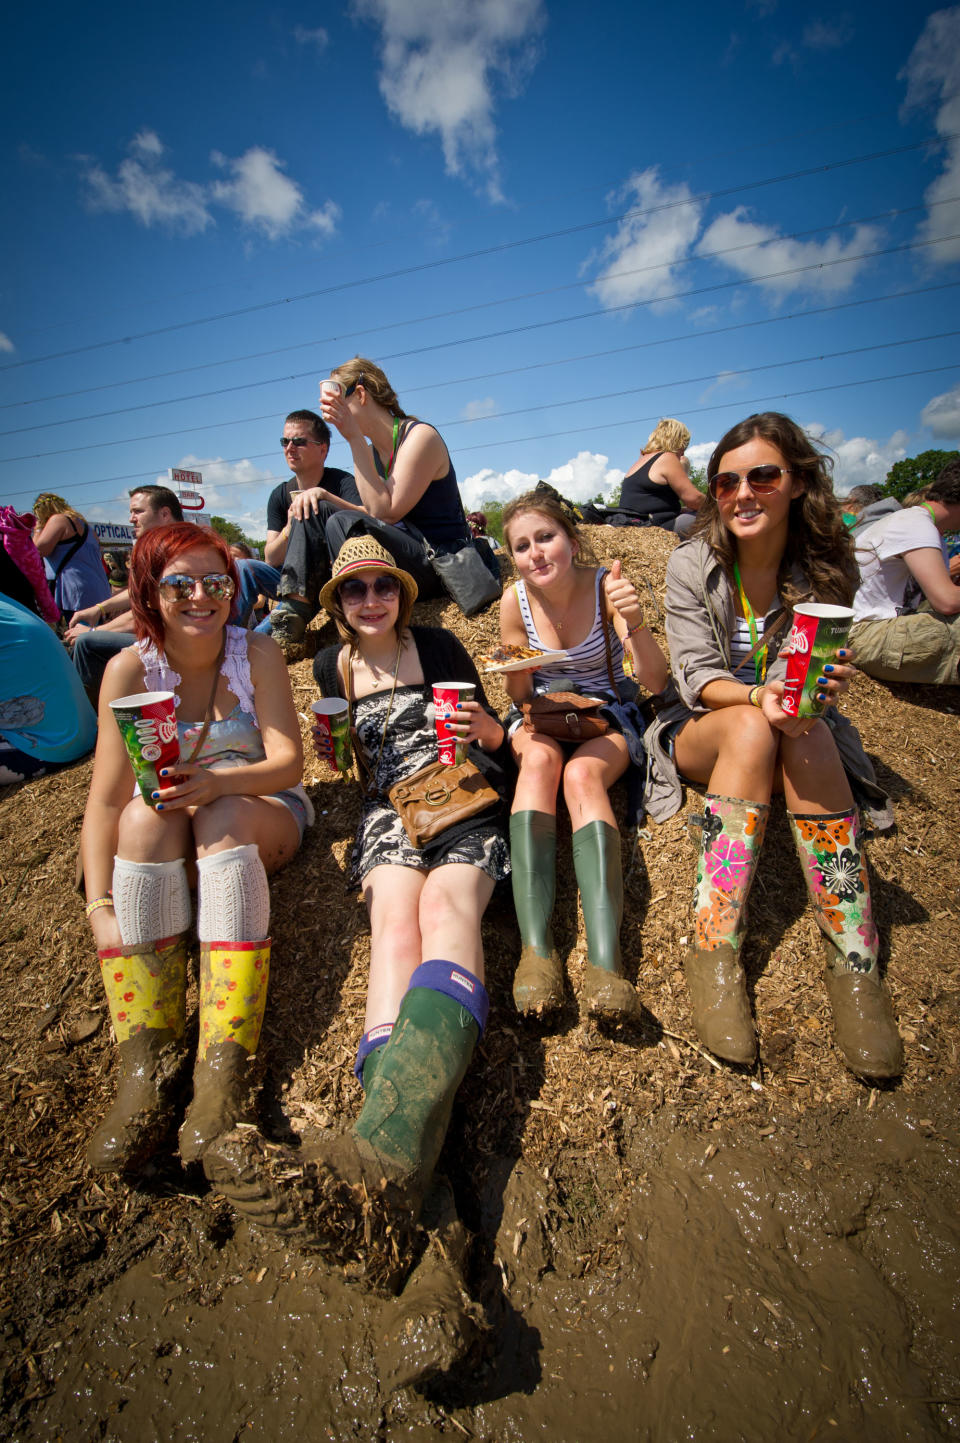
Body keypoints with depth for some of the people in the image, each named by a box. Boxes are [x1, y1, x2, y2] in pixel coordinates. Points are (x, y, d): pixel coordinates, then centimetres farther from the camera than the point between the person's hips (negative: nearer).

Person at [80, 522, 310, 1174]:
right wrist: (100, 906, -25)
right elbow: (106, 800, -14)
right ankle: (147, 1064, -30)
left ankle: (226, 1065, -35)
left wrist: (218, 782, -35)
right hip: (165, 829, 1)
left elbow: (289, 760, -16)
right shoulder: (130, 668, -9)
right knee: (145, 815, -31)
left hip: (261, 812, -1)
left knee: (221, 818, -33)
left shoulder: (256, 653, -9)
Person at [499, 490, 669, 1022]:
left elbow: (656, 683, -19)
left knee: (581, 774, -34)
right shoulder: (515, 601, -7)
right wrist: (517, 673, -22)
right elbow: (519, 698, 0)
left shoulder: (605, 585, -13)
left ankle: (606, 960, -45)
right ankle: (535, 948, -43)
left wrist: (634, 623, -36)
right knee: (540, 759, -34)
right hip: (540, 718, 2)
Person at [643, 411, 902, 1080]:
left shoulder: (826, 567, -1)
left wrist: (825, 682, -29)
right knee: (750, 727, -35)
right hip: (701, 733, -1)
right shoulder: (692, 565, -6)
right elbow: (696, 676, -13)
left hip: (799, 730, 2)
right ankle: (715, 956, -38)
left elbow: (822, 674, -4)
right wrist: (757, 697, -33)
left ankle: (855, 966, -32)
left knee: (807, 734, -34)